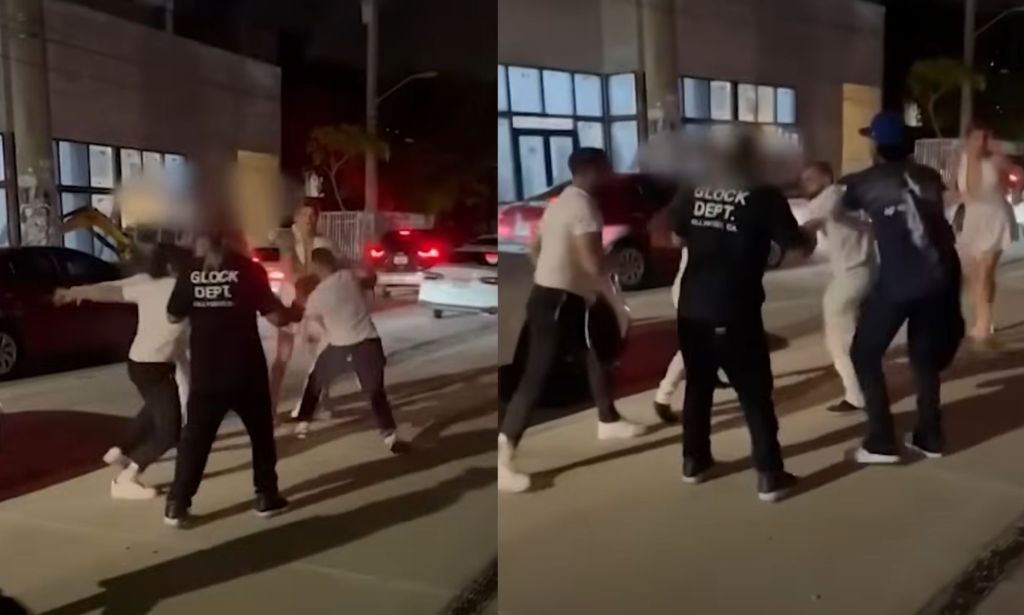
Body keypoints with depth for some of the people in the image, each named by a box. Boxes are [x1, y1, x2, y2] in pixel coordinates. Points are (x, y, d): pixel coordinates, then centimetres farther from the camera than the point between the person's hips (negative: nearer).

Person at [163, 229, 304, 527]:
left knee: (195, 436, 10)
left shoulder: (192, 271, 2)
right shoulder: (249, 269, -6)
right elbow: (275, 317, -9)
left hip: (205, 371, 2)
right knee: (261, 432, 15)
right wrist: (295, 312, 11)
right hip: (245, 370, -2)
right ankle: (266, 496, 19)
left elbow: (173, 316, 10)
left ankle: (177, 504, 7)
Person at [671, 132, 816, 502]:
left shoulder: (697, 192, 7)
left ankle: (694, 462, 27)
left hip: (691, 306, 5)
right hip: (734, 311, -5)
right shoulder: (764, 196, -7)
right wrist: (809, 237, 17)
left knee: (698, 385, 19)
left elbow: (678, 235, 20)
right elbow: (797, 244, -4)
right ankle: (770, 476, 6)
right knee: (756, 394, 4)